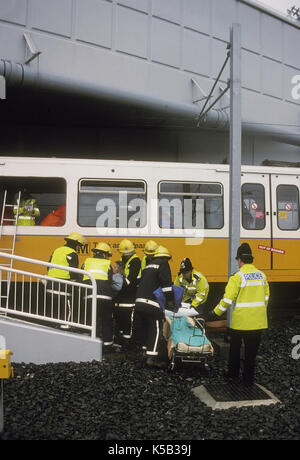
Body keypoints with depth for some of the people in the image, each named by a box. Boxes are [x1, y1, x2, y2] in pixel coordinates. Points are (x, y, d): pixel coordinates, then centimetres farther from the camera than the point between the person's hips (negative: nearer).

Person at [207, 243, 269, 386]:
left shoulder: (237, 277, -14)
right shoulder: (261, 275, 4)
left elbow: (228, 299, -16)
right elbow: (266, 297, 12)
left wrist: (216, 313, -5)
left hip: (240, 321, -4)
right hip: (258, 321, 4)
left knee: (235, 348, 16)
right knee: (251, 351, 12)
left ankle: (233, 374, 26)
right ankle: (248, 378, 16)